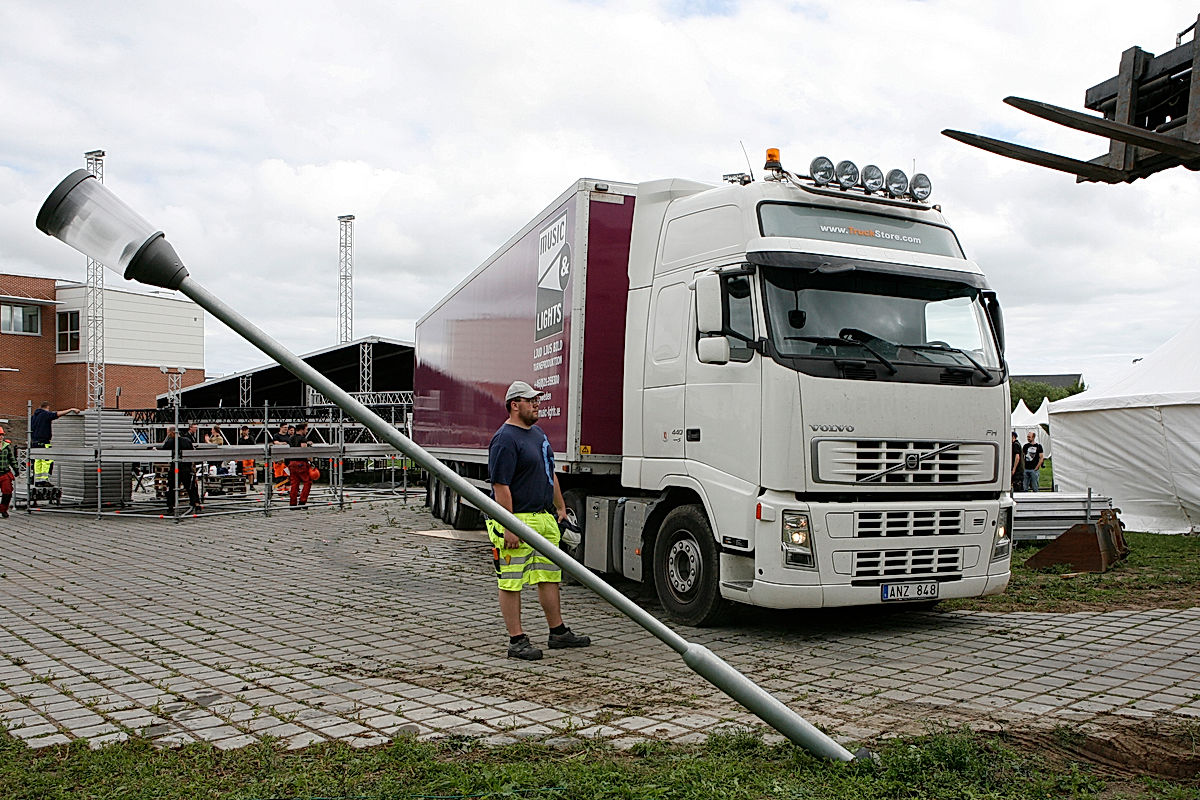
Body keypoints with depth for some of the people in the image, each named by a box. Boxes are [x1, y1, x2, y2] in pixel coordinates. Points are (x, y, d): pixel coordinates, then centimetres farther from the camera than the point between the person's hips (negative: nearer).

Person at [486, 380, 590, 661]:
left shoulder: (538, 433, 16)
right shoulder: (505, 439, -14)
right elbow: (500, 486, -19)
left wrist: (560, 508, 21)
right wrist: (509, 527, -22)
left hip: (544, 518, 9)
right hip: (517, 521, -9)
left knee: (550, 577, 14)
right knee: (511, 582, -1)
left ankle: (558, 632, 24)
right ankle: (517, 640, 5)